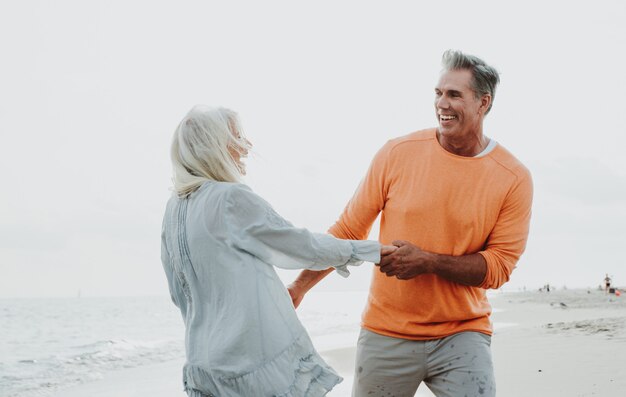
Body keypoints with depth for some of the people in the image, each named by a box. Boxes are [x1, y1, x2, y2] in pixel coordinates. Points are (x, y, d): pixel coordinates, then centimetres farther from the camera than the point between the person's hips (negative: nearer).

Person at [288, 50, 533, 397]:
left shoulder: (513, 179, -5)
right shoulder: (397, 154, -3)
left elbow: (498, 266, -6)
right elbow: (348, 230, 4)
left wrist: (428, 261, -20)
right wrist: (300, 286, 4)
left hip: (462, 335, -1)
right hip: (386, 337, 1)